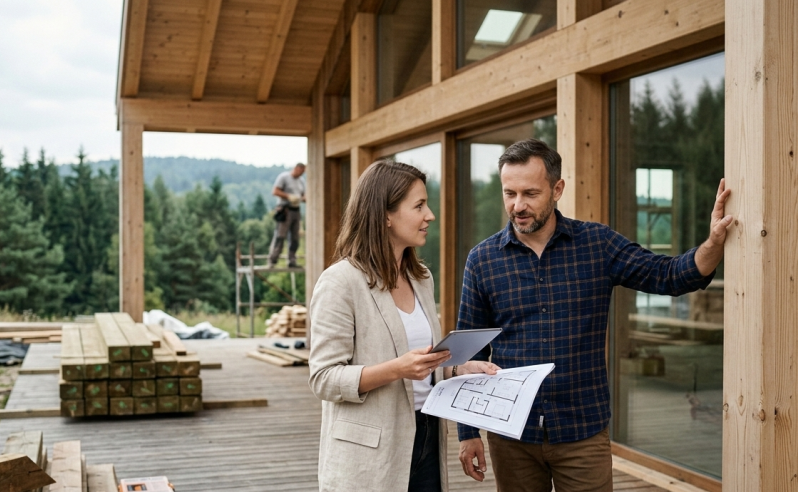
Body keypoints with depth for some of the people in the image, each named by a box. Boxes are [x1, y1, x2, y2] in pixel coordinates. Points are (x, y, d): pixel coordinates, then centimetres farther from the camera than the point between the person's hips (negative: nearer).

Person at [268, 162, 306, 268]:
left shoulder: (301, 180, 19)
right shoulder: (284, 177, -2)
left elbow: (303, 195, 25)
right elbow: (275, 191, -9)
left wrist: (304, 198, 1)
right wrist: (289, 196, -17)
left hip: (296, 211, 7)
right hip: (285, 210, -7)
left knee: (295, 237, 5)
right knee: (280, 236, -12)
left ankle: (292, 261, 10)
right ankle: (272, 261, -12)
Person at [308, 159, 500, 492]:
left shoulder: (421, 278, 10)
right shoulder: (340, 282, -13)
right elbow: (324, 379, -16)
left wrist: (459, 369, 1)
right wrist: (396, 369, -28)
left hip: (426, 439, 7)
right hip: (369, 456, -6)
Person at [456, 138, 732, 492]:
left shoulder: (598, 244, 0)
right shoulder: (482, 260, -1)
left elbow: (667, 275, -4)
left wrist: (714, 243, -23)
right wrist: (467, 433, 2)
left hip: (583, 433, 0)